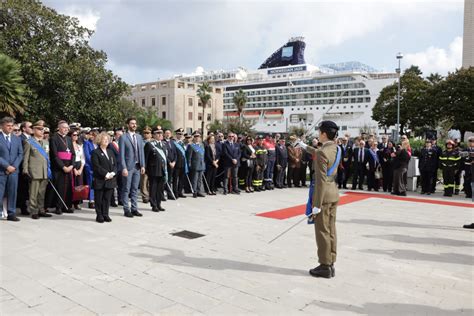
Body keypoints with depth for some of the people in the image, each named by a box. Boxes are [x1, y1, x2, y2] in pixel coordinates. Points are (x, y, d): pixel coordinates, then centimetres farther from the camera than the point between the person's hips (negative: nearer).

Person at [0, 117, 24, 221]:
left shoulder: (17, 139, 12)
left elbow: (20, 154, 9)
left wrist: (14, 166, -4)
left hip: (14, 170, 4)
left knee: (12, 193, 6)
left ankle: (11, 214, 13)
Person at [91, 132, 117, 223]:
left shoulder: (110, 152, 17)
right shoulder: (95, 152, -3)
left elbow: (115, 164, 12)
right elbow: (96, 166, -11)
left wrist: (112, 173, -5)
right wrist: (106, 174, -16)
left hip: (110, 180, 5)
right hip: (100, 180, -5)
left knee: (107, 198, 8)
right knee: (99, 199, 2)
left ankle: (105, 215, 15)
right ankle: (99, 216, 10)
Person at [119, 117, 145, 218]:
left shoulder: (139, 137, 12)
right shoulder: (123, 138, -5)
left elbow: (141, 152, 12)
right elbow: (121, 154, -9)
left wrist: (142, 165, 4)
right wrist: (124, 168, -15)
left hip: (137, 167, 5)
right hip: (128, 167, -5)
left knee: (135, 189, 10)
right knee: (126, 189, 2)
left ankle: (134, 209, 18)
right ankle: (126, 210, 10)